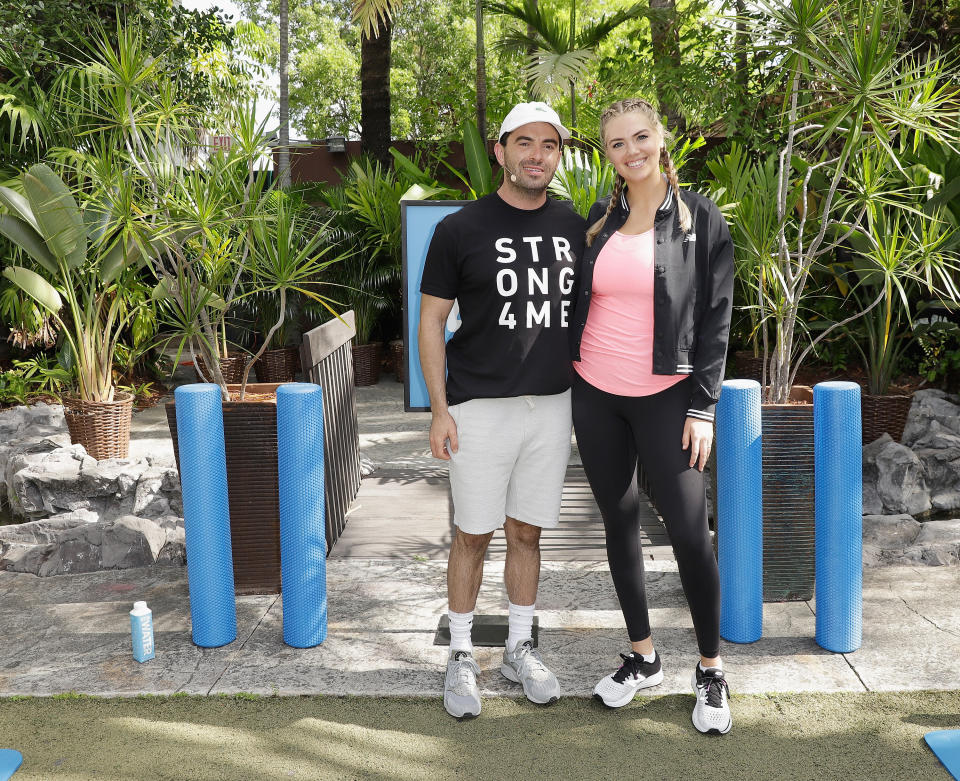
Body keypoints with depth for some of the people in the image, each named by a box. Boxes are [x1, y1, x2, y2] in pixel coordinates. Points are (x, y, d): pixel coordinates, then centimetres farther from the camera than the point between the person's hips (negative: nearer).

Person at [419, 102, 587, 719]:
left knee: (527, 531, 13)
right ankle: (462, 656, 20)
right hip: (481, 407, -3)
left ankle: (520, 648, 28)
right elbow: (432, 321, -2)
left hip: (553, 404, 4)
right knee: (474, 535, 3)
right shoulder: (460, 230, -5)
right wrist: (439, 409, -9)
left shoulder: (575, 227, 7)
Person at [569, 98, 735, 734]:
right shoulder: (599, 221, 8)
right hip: (596, 395, 4)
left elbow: (716, 318, -4)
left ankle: (712, 670, 13)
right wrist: (568, 380, 9)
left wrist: (703, 407, -9)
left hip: (665, 396, -4)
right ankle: (643, 657, 27)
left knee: (690, 530, -6)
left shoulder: (700, 217, -2)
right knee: (620, 523, 11)